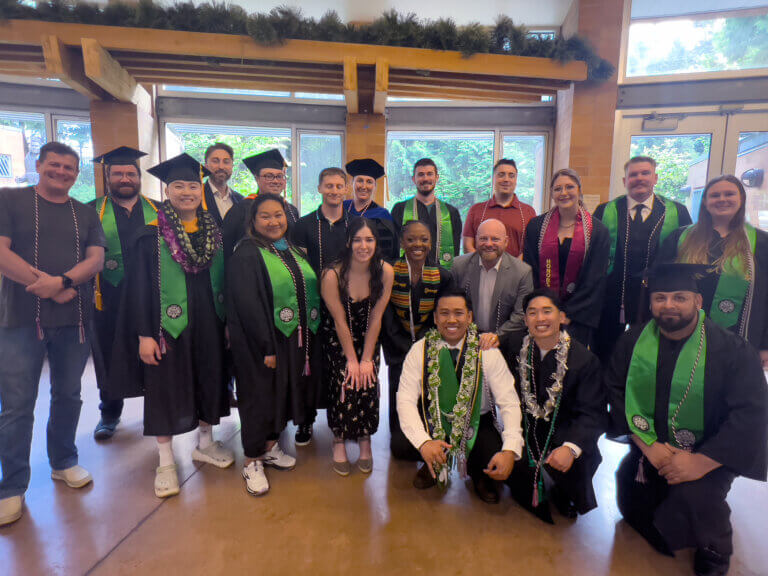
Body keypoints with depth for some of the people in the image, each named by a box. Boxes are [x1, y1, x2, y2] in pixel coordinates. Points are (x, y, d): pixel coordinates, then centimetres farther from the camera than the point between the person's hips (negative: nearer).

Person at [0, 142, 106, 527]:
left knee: (68, 395, 13)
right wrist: (48, 288, -16)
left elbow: (96, 259, 0)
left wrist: (63, 281, -19)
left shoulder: (86, 214, 11)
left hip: (74, 319, 3)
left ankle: (63, 462, 31)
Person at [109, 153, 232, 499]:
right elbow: (139, 287, -8)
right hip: (167, 325, -4)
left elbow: (222, 279, 9)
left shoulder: (214, 231, 5)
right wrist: (144, 334, -13)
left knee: (209, 380, 14)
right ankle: (166, 462, 21)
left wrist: (228, 322, 5)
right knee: (166, 388, 5)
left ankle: (205, 443, 34)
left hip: (208, 324, 4)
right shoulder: (152, 235, -6)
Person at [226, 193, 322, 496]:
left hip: (299, 340, 7)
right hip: (262, 343, -7)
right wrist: (267, 347, -21)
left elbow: (310, 292, 15)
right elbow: (247, 305, -18)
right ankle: (252, 460, 22)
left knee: (284, 392, 16)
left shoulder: (294, 251, 11)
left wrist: (312, 336, 9)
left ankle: (270, 446, 35)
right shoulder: (246, 255, -11)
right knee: (261, 395, 4)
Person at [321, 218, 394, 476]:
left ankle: (365, 440, 12)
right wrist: (352, 360, -13)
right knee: (344, 384, -13)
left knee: (367, 384, -10)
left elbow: (376, 317, -11)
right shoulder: (332, 274, -23)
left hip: (368, 338, 2)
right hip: (337, 339, -2)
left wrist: (366, 359, -11)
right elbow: (340, 321, -16)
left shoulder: (385, 271, -16)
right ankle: (339, 440, 10)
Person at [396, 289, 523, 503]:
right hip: (433, 422, 1)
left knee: (494, 465, -28)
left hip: (477, 423, 0)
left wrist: (510, 451, -31)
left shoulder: (488, 352, -11)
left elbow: (509, 403, -15)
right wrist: (423, 442, -34)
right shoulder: (420, 350, -10)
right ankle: (433, 464, 10)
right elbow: (405, 400, -17)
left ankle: (478, 474, 13)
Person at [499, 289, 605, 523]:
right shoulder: (513, 343, -3)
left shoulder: (584, 359, -13)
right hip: (524, 428, 3)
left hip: (562, 433, -2)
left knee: (574, 465, -27)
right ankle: (532, 496, 14)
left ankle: (565, 496, 13)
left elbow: (593, 414, -16)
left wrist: (571, 447, -33)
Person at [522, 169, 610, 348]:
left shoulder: (597, 231, 1)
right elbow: (530, 271, 2)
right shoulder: (536, 226, 4)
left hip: (577, 317, -1)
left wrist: (569, 314, -9)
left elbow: (595, 279, -2)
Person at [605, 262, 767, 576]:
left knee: (692, 497, -28)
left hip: (708, 454, -3)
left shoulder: (731, 350, -13)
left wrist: (700, 463, -25)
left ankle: (715, 549, 8)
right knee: (631, 504, -4)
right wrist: (648, 445, -17)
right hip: (648, 447, 3)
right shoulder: (634, 340, -4)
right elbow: (616, 391, -6)